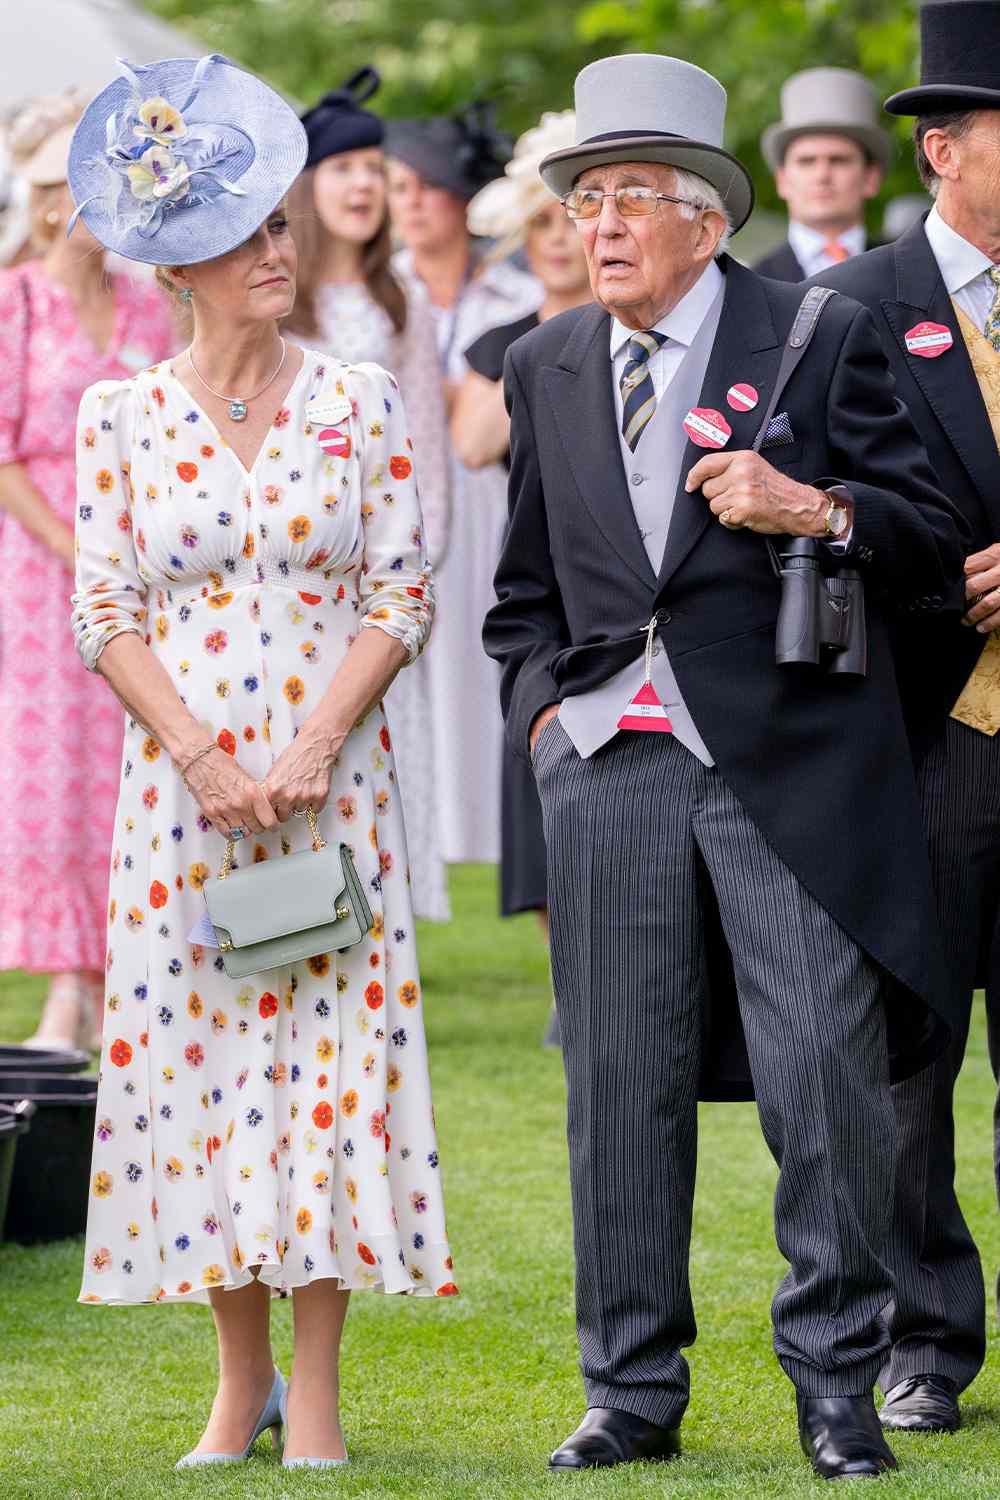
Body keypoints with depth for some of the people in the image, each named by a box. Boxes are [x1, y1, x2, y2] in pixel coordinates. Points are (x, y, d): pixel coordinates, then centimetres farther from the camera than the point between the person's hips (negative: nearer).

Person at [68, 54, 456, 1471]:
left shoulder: (361, 402, 2)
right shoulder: (122, 415, 3)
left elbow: (404, 593, 0)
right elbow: (105, 610, 2)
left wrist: (315, 747, -11)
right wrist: (200, 756, -11)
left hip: (332, 780, 0)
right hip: (182, 791, 1)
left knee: (330, 1051, -4)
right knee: (196, 1053, 0)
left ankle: (315, 1390, 2)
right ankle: (240, 1381, 11)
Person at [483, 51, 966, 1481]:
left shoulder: (820, 338, 1)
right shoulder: (548, 369, 14)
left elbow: (933, 540, 1)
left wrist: (815, 510, -15)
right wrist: (541, 702, 9)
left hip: (789, 766, -4)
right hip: (611, 765, 4)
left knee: (826, 1076, -5)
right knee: (622, 1086, 5)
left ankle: (836, 1383, 6)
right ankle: (633, 1389, 14)